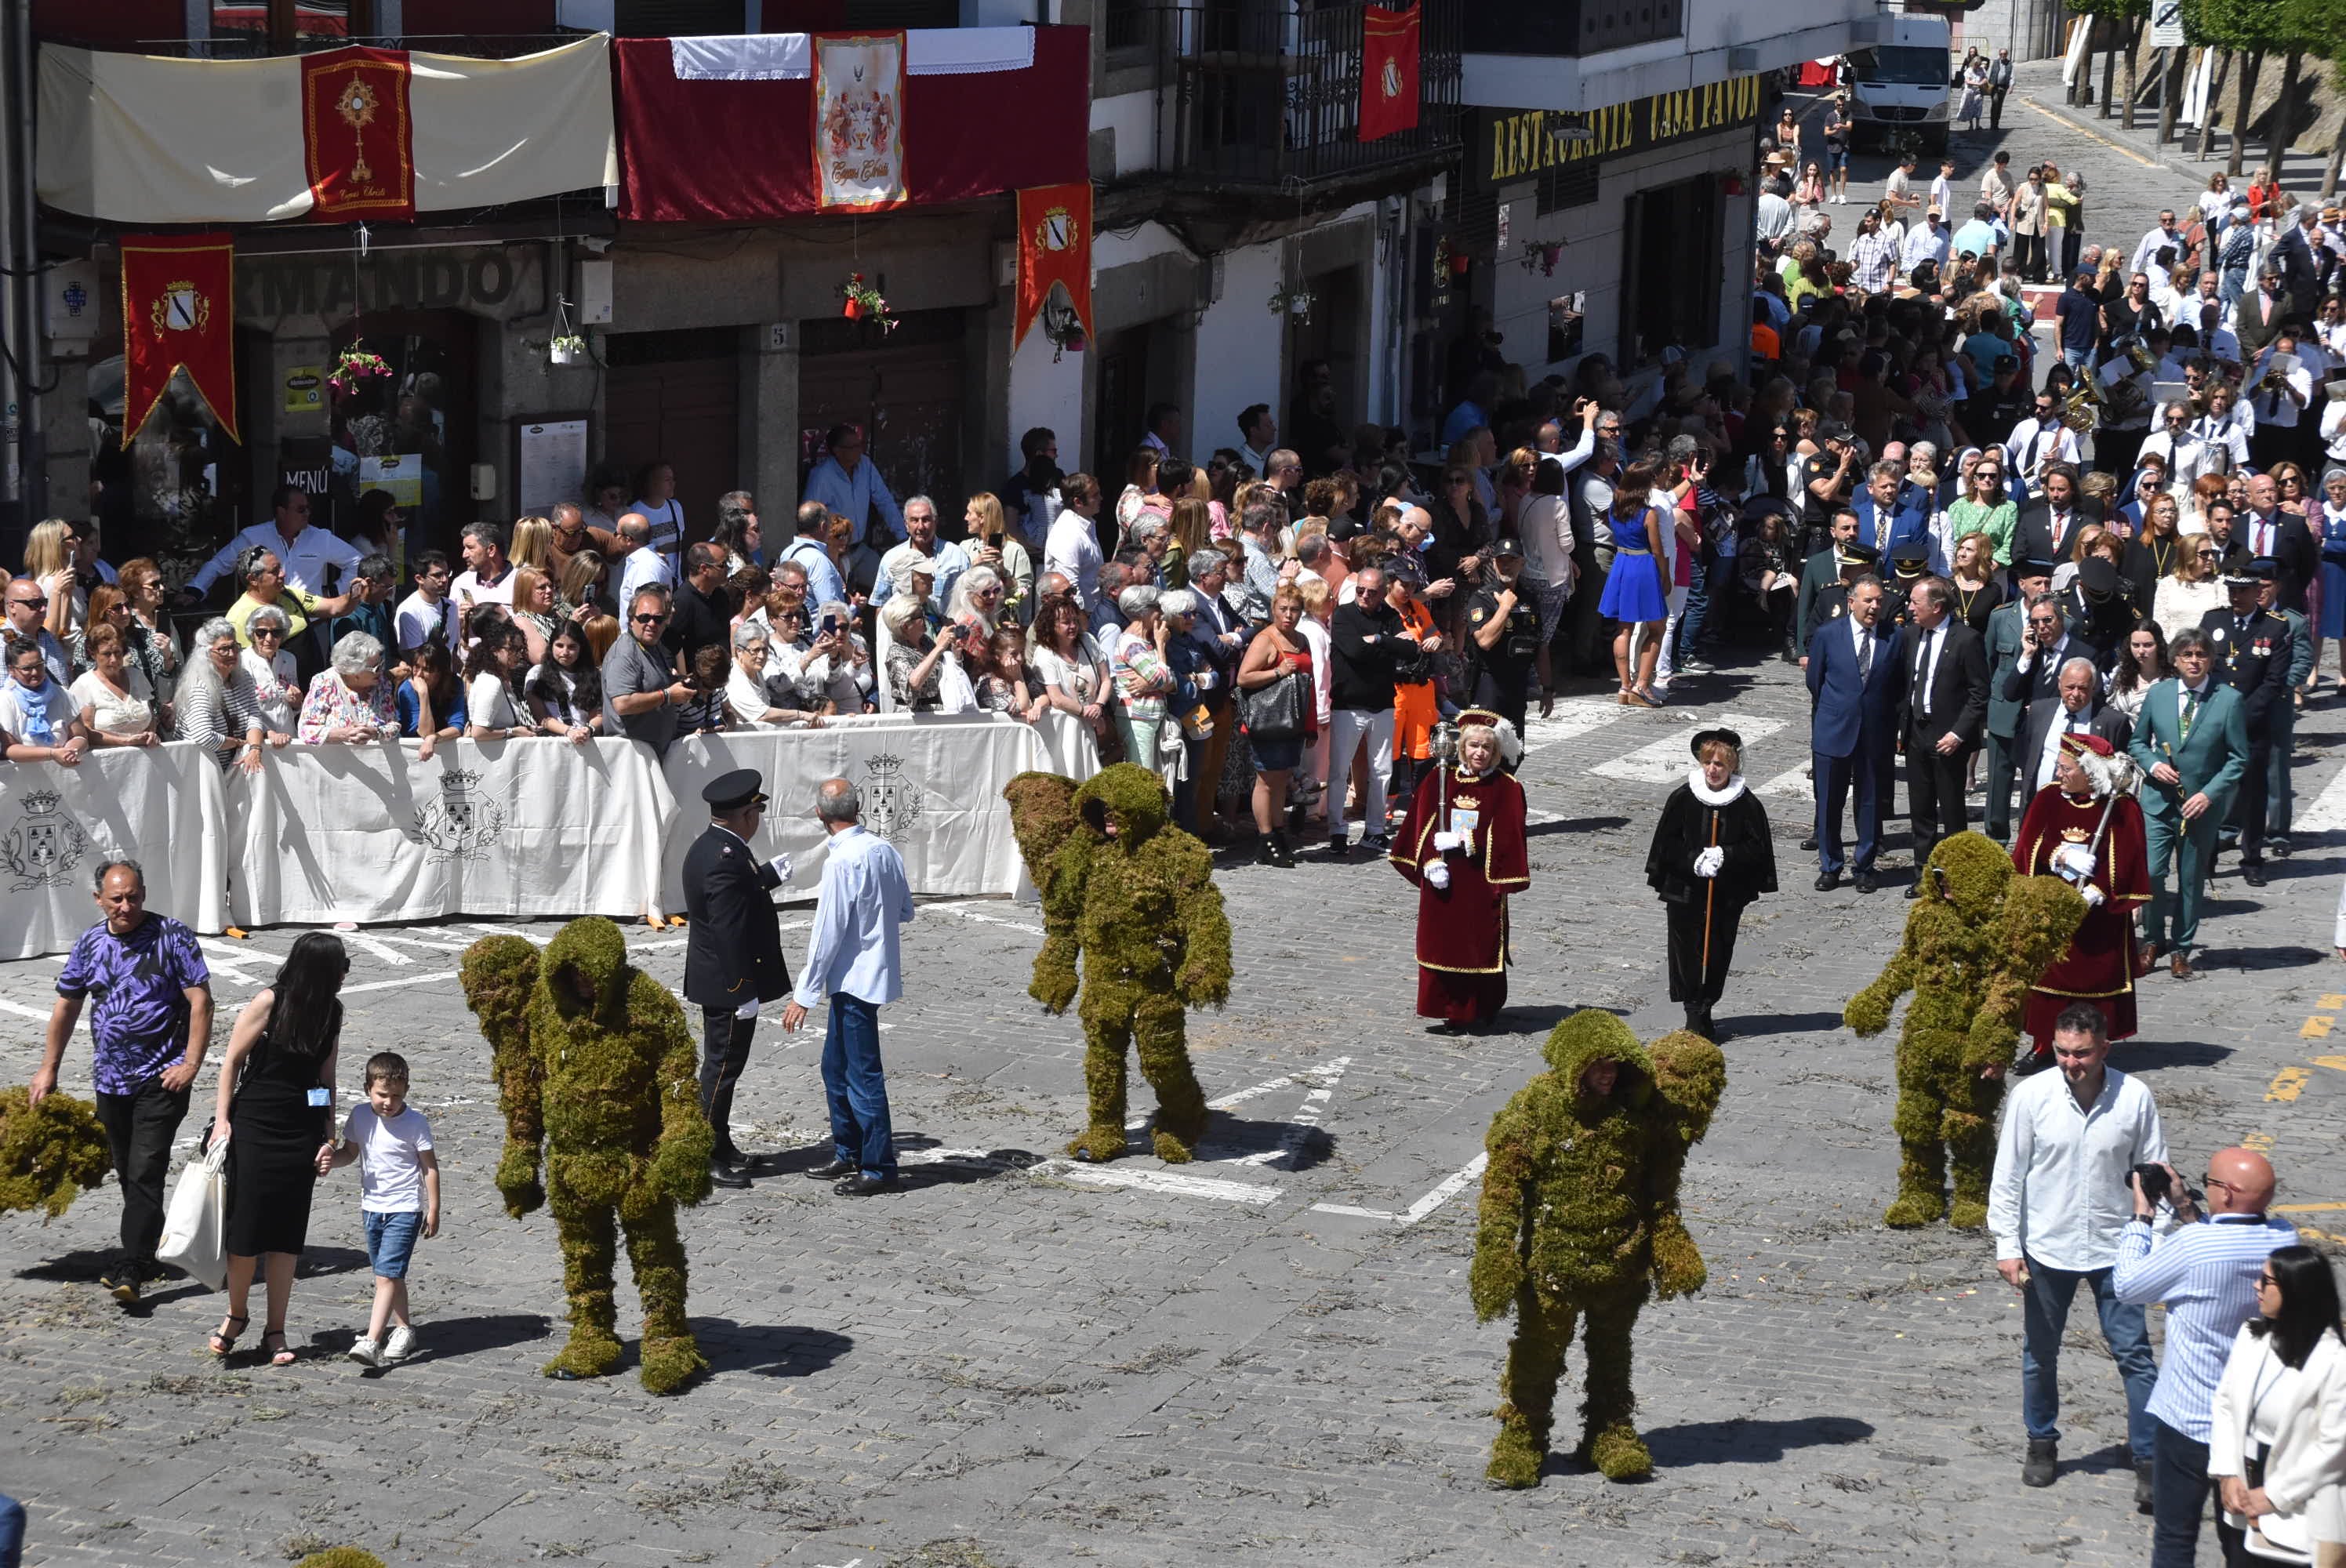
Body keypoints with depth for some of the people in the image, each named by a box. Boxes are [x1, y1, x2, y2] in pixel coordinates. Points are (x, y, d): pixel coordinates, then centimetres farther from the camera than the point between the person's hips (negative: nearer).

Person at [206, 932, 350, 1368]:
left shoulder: (329, 1013, 6)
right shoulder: (269, 1003, -9)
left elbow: (326, 1079, 11)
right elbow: (232, 1061, -4)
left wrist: (329, 1137, 5)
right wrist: (222, 1119, -9)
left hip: (301, 1134, 4)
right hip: (255, 1127, -4)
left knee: (287, 1233, 4)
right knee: (246, 1227, -2)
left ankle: (275, 1332, 11)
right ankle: (236, 1315, 19)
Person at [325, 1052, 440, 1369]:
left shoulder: (415, 1122, -13)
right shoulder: (360, 1116, 0)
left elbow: (430, 1166, -6)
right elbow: (349, 1152, 12)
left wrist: (433, 1210, -6)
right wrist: (330, 1158, -10)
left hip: (405, 1209, -6)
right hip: (372, 1206, 6)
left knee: (387, 1274, -13)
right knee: (388, 1274, 16)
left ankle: (371, 1342, -20)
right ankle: (403, 1329, 32)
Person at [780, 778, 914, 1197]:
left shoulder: (842, 861, -20)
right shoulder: (884, 850, 4)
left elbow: (828, 932, -19)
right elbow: (906, 911, 13)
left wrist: (804, 995, -14)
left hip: (855, 979, -9)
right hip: (876, 971, 9)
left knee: (863, 1075, 0)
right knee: (835, 1067, 19)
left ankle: (879, 1167, 6)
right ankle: (848, 1155, 28)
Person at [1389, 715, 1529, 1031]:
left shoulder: (1506, 788, -4)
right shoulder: (1441, 781, 4)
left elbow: (1504, 838, -10)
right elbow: (1423, 826, 3)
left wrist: (1462, 841, -16)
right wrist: (1431, 861, -11)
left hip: (1481, 883, -3)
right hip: (1443, 879, 3)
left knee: (1481, 944, 2)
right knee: (1442, 942, 5)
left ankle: (1480, 1011, 14)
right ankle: (1450, 1010, 13)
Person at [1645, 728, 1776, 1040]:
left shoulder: (1747, 804, -4)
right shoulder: (1682, 799, -4)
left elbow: (1756, 848, -3)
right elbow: (1667, 844, -2)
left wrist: (1725, 856, -17)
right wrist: (1694, 861, -16)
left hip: (1728, 895, 1)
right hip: (1685, 891, 0)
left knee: (1718, 953, 6)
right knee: (1687, 952, -2)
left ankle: (1703, 1009, 20)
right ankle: (1695, 1012, 4)